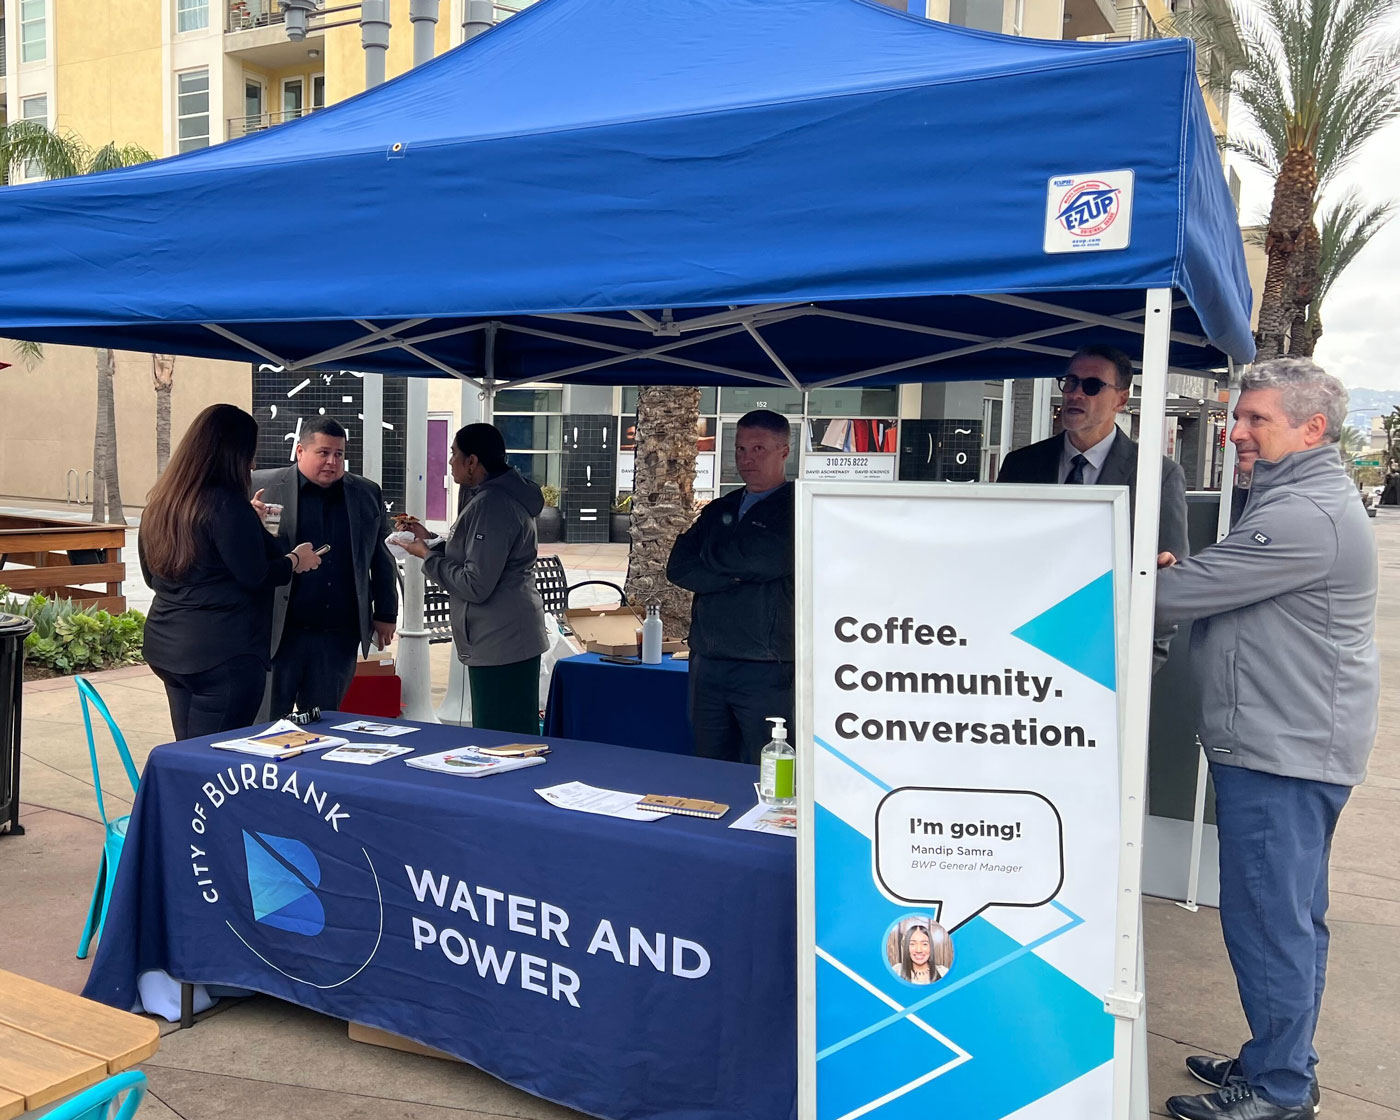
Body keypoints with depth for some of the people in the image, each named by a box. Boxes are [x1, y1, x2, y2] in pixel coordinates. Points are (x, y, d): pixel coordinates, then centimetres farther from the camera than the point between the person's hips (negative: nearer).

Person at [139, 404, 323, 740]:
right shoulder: (226, 503, -16)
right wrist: (296, 560, 2)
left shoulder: (160, 503, 10)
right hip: (224, 653, -8)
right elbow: (256, 576, -17)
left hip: (164, 647, 9)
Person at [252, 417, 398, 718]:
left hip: (339, 637, 3)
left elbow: (381, 557, 14)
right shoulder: (263, 486, -1)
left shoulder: (367, 494, 9)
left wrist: (386, 614, 13)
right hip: (279, 633, -2)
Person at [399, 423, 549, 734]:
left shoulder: (490, 504, -18)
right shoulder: (504, 496, 15)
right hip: (511, 638, 11)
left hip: (499, 644, -11)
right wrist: (431, 540, 17)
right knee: (517, 735, 14)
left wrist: (428, 556, -8)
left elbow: (475, 584, -20)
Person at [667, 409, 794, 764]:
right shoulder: (719, 510, 17)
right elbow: (678, 567, 5)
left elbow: (765, 558, -19)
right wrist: (735, 575, -10)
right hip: (707, 665, 6)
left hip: (766, 671, -6)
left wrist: (711, 555, 0)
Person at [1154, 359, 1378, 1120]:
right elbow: (1225, 594, 18)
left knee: (1267, 919, -2)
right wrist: (1182, 572, -2)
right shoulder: (1304, 501, 16)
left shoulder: (1304, 518, -20)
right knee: (1293, 916, 18)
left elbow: (1176, 596, -20)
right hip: (1290, 744, 11)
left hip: (1283, 752, -11)